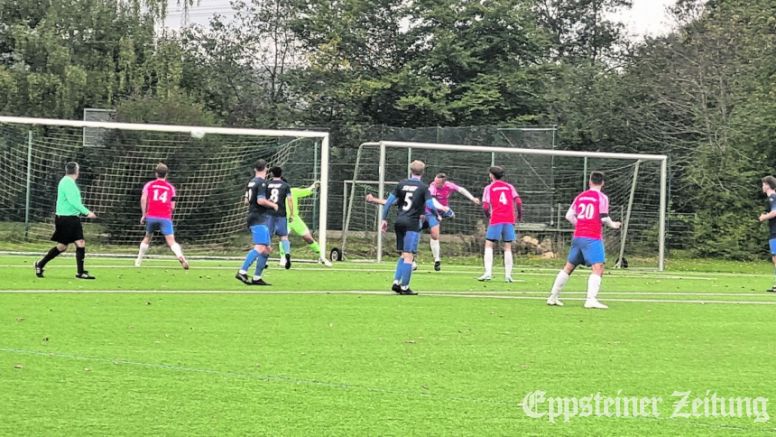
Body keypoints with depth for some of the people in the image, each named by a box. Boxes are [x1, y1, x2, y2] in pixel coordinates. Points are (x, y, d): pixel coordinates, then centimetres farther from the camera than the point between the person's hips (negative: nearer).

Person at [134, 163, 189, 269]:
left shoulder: (149, 185, 10)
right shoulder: (171, 187, 12)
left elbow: (143, 199, -4)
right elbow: (172, 206, 10)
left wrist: (144, 214, 2)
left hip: (151, 216, 1)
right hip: (166, 218, -1)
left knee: (147, 238, 23)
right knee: (171, 241, -10)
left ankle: (138, 261, 26)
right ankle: (180, 256, -37)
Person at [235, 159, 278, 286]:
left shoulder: (251, 182, 16)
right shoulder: (262, 183, -11)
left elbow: (247, 200, 25)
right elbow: (261, 200, -20)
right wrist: (273, 205, -6)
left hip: (253, 218, 10)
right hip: (261, 219, -10)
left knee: (267, 249, 11)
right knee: (260, 248, -20)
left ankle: (257, 277, 7)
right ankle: (242, 272, -31)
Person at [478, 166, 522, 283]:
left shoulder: (489, 188, 3)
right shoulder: (509, 187, 12)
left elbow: (485, 206, -6)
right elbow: (518, 202, 0)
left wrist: (488, 215, 13)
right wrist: (520, 215, 14)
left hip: (496, 220, -3)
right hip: (509, 220, 3)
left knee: (489, 246, 1)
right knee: (508, 248, 8)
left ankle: (488, 273, -12)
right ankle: (508, 275, 1)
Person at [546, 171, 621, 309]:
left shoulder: (580, 196, 12)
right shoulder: (602, 198, -4)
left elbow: (569, 216, 12)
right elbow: (604, 218, -9)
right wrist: (613, 225, 11)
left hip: (577, 237, 6)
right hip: (592, 238, -6)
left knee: (569, 267, 16)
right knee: (598, 268, -11)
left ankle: (553, 297, 20)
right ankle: (591, 299, -28)